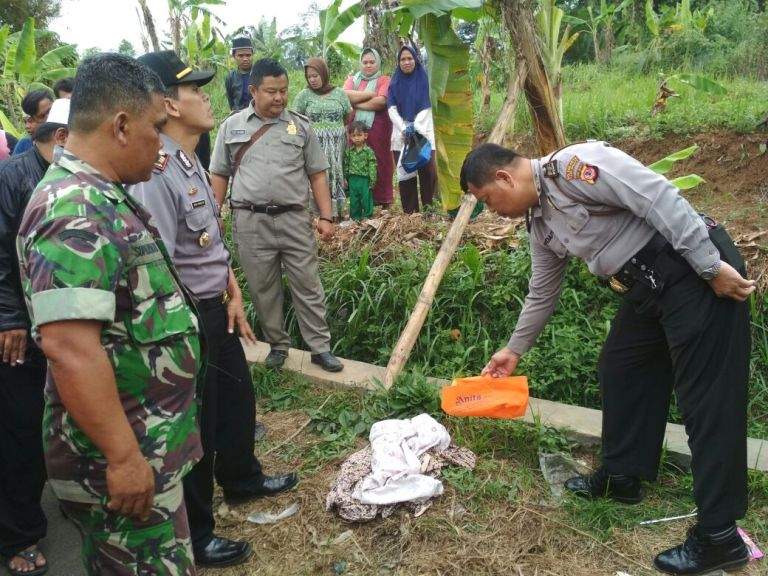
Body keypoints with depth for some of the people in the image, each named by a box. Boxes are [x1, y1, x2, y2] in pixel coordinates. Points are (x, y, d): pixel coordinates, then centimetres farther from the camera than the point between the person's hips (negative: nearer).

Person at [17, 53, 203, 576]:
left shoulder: (100, 197, 10)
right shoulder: (76, 211, -23)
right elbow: (69, 346, -31)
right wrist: (124, 458, -26)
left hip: (147, 444, 10)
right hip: (122, 460, -10)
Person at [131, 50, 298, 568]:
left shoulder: (190, 162, 6)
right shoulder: (157, 174, -26)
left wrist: (233, 295, 12)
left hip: (215, 309, 10)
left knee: (237, 398, 27)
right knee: (196, 424, 7)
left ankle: (243, 479, 53)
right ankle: (195, 536, 28)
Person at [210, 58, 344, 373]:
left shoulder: (300, 126, 6)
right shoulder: (232, 126, 7)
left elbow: (317, 174, 7)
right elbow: (219, 175, 11)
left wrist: (326, 217, 1)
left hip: (295, 219, 0)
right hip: (250, 222, 0)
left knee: (307, 286, 3)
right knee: (263, 288, 8)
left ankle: (321, 347, 12)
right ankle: (277, 345, 24)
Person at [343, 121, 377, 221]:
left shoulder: (369, 152, -6)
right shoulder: (349, 151, 6)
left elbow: (372, 168, -7)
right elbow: (346, 165, 13)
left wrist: (372, 181, -11)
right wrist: (345, 178, 9)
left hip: (364, 179, -4)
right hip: (353, 179, 4)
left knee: (366, 199, 1)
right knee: (353, 200, 10)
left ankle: (367, 216, 14)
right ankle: (355, 218, 21)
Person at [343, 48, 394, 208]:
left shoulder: (384, 80, 7)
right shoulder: (352, 80, 17)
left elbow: (381, 102, -10)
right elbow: (345, 95, -3)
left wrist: (356, 103, -3)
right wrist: (370, 94, -5)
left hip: (378, 128, -2)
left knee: (380, 163, -2)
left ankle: (382, 200, 3)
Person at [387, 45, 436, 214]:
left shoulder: (424, 79, 5)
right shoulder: (395, 82, 10)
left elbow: (426, 108, -3)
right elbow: (391, 108, 1)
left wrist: (414, 127, -15)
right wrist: (404, 128, -14)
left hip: (423, 133, -1)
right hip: (401, 135, 1)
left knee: (428, 172, -11)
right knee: (405, 174, -3)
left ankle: (429, 208, -1)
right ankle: (409, 211, 2)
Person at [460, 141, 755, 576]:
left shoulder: (572, 165, -17)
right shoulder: (541, 222, 13)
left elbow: (661, 198, -22)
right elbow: (542, 294, 25)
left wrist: (711, 267, -22)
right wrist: (515, 350, 32)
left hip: (697, 268, -10)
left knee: (707, 397, -7)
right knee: (621, 369, 16)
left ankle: (719, 536, 0)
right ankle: (623, 476, 33)